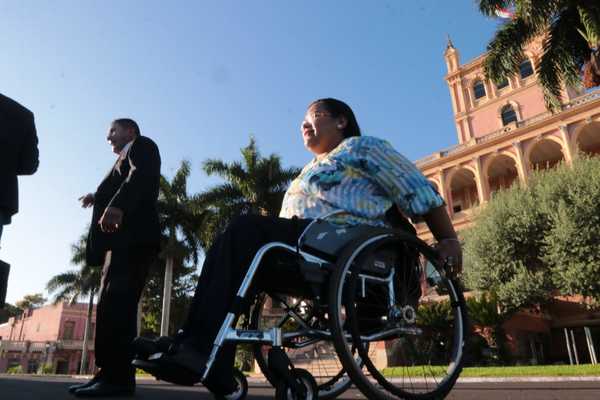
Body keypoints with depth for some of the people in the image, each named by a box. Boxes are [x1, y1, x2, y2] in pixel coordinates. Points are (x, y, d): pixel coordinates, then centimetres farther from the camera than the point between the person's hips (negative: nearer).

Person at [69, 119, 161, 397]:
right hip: (121, 239, 10)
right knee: (110, 304, 5)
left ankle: (119, 377, -18)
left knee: (118, 303, -17)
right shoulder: (125, 159, 35)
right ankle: (110, 373, 6)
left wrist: (117, 205, -28)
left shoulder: (142, 145, 9)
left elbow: (142, 175, -14)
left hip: (133, 236, -9)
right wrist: (99, 199, 14)